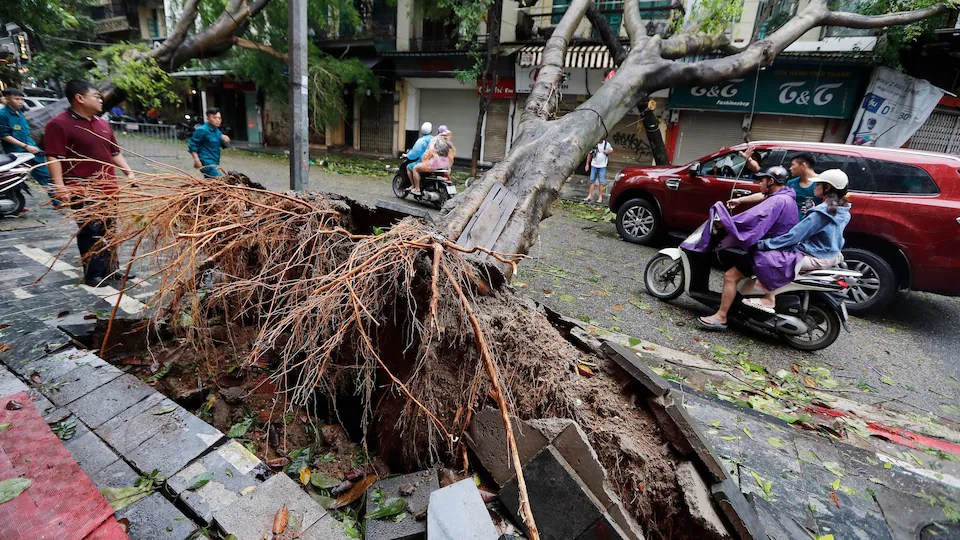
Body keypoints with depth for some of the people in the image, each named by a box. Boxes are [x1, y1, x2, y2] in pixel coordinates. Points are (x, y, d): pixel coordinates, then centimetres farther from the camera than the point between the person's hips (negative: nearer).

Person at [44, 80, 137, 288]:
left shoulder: (102, 123, 16)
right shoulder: (59, 124, -8)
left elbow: (115, 152, 23)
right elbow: (54, 158, -14)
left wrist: (128, 171, 10)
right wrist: (60, 186, -23)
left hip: (108, 188, 7)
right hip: (83, 191, -7)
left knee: (109, 230, 13)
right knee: (90, 232, -4)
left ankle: (110, 268, 23)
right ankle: (93, 273, 6)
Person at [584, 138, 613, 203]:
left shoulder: (607, 144, -1)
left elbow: (611, 150, 14)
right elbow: (590, 154, 6)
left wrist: (608, 152, -10)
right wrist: (587, 164, 6)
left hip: (602, 166, -1)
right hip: (594, 165, 1)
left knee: (601, 182, -1)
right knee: (592, 181, 3)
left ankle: (600, 197, 5)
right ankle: (590, 196, 8)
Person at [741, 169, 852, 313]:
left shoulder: (821, 212, -22)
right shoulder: (842, 210, 6)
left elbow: (793, 236, -24)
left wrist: (762, 244, -21)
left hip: (815, 258, -10)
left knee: (763, 257, -18)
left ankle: (769, 299, -11)